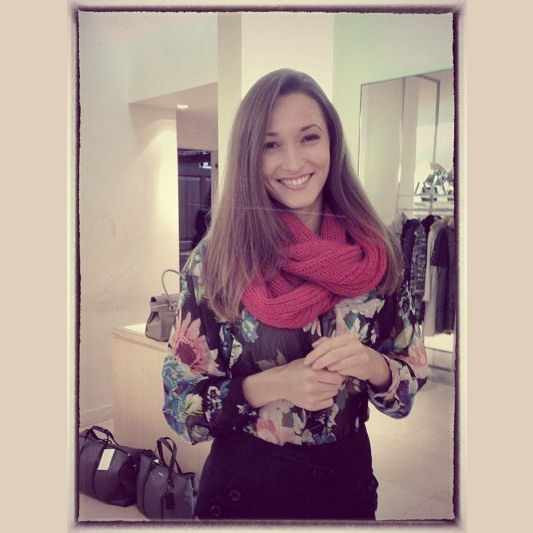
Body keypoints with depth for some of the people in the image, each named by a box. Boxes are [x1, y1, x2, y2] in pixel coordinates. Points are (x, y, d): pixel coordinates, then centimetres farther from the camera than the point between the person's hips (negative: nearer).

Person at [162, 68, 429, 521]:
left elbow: (410, 386, -2)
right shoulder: (216, 259, -16)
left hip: (348, 478, 3)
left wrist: (373, 365, -23)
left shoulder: (378, 254, -10)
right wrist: (268, 387, -27)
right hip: (245, 483, -2)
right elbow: (180, 406, -11)